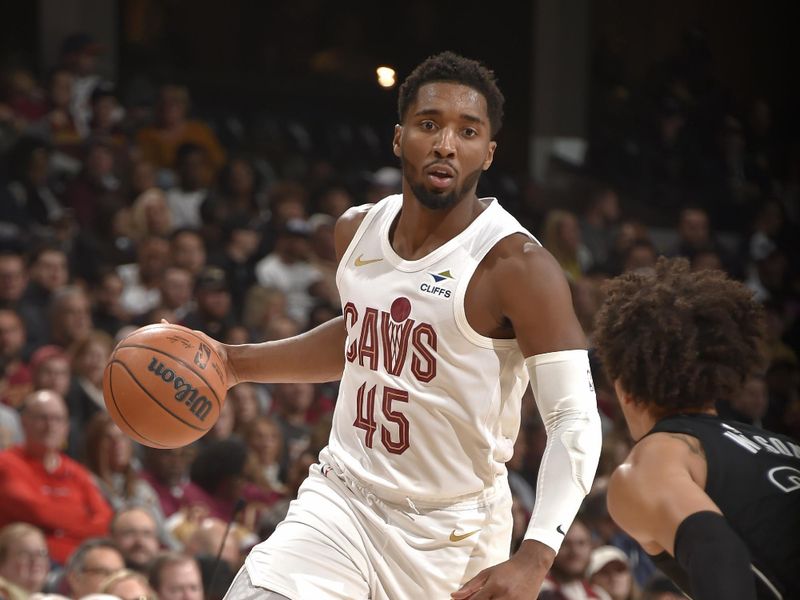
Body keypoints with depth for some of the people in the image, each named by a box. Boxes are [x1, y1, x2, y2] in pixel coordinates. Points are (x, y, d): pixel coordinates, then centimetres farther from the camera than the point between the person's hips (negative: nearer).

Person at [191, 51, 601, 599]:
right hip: (342, 499, 5)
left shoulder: (517, 267, -17)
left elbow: (576, 422, -21)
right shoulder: (358, 231, 4)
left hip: (452, 533, -4)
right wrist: (238, 363, 17)